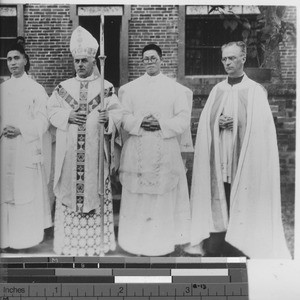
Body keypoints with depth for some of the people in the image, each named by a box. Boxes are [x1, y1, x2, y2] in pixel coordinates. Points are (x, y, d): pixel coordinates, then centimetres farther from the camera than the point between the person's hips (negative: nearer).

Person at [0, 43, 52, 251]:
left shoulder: (36, 89, 1)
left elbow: (42, 120, -5)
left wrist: (20, 130, -17)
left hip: (28, 148, -4)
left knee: (29, 191, -1)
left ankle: (29, 237, 10)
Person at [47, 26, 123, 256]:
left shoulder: (106, 87, 3)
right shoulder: (63, 87, 11)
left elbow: (118, 114, -3)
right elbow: (52, 111, 7)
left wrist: (108, 119, -24)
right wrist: (68, 115, -11)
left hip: (95, 153, -2)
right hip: (69, 154, 2)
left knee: (95, 190, 2)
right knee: (69, 189, 5)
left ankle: (96, 242, 15)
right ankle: (69, 242, 19)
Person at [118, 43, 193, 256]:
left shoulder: (175, 88, 6)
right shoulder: (130, 88, 10)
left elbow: (184, 120, -1)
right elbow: (123, 117, 3)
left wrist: (161, 124, -16)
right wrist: (140, 123, -15)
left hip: (166, 151, -1)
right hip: (137, 151, 1)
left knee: (165, 197, 5)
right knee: (137, 197, 4)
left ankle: (164, 242, 18)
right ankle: (138, 243, 17)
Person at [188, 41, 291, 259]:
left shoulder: (256, 91, 1)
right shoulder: (217, 90, 12)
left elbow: (261, 127, -4)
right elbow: (204, 124, 10)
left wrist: (236, 123, -14)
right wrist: (218, 124, -9)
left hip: (244, 164, -3)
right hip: (218, 163, 3)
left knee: (242, 209, 1)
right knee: (218, 210, 6)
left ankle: (239, 251, 15)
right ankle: (213, 250, 18)